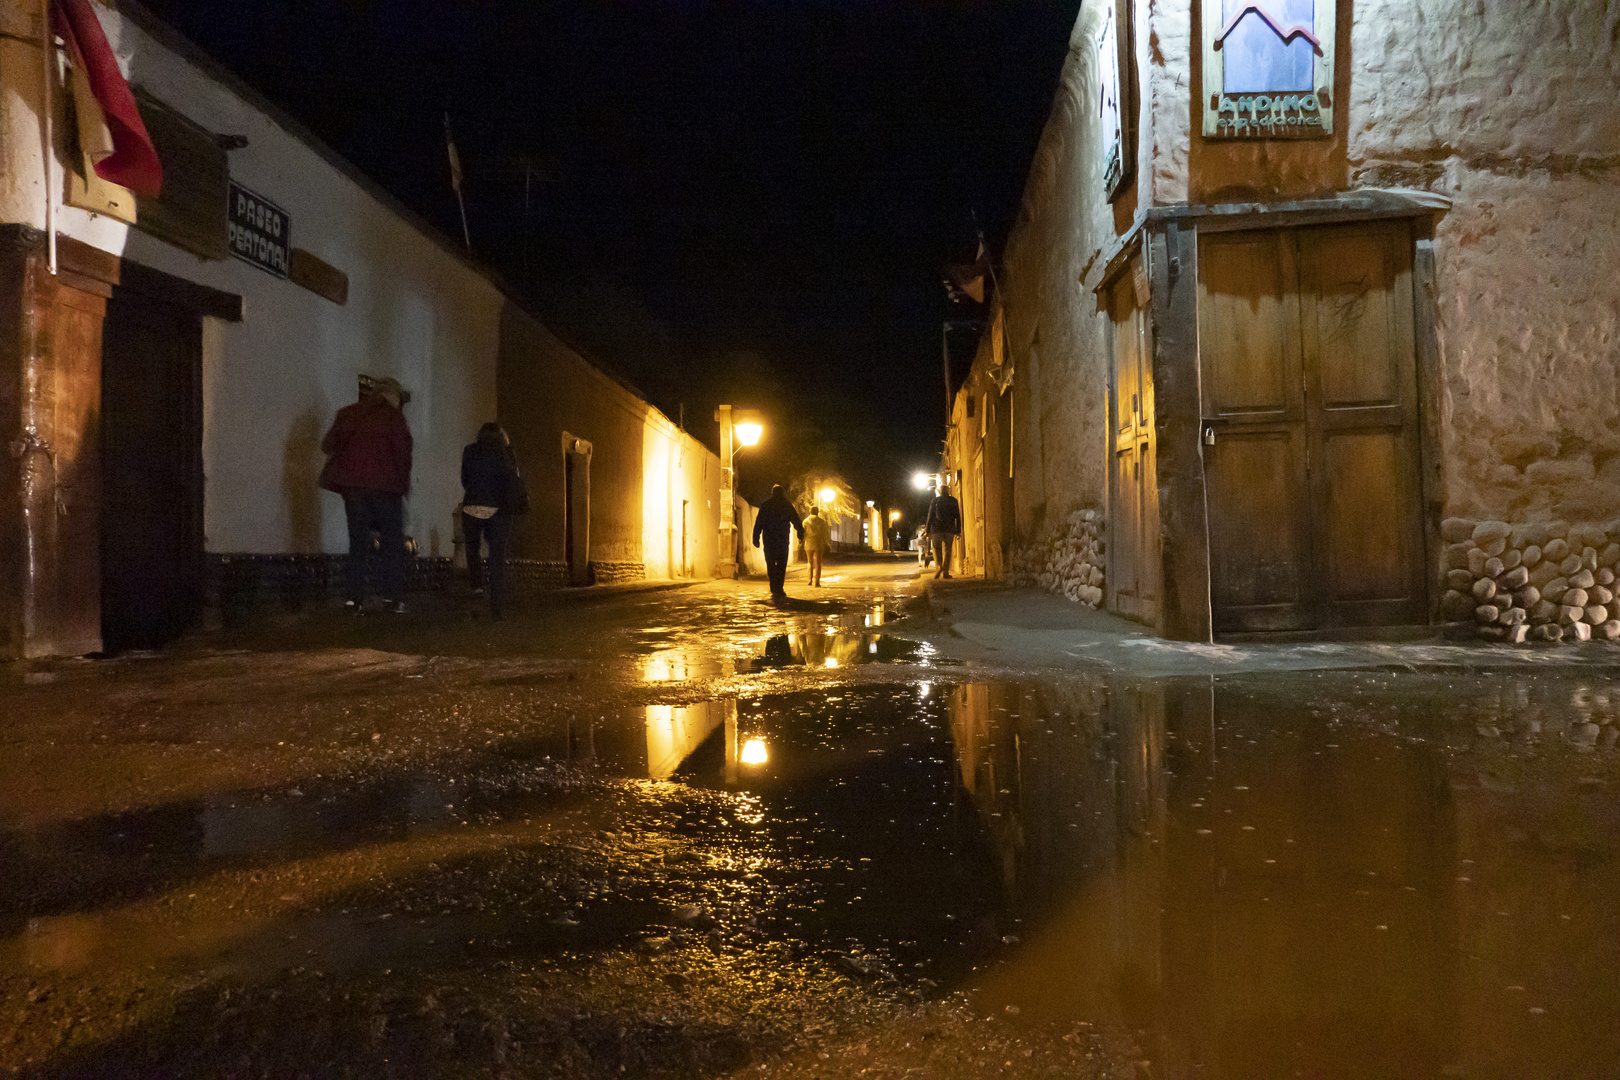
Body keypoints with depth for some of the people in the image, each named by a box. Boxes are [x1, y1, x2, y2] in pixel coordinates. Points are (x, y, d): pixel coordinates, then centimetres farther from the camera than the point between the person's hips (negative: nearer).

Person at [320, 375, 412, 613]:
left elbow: (328, 446, 13)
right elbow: (402, 454, -8)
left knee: (358, 542, 10)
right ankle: (389, 596, -2)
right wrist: (403, 483, 2)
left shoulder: (347, 414, 10)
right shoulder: (392, 417, -4)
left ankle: (352, 597, 4)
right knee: (392, 542, 4)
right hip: (384, 486, -4)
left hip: (352, 486, 5)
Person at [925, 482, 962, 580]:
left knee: (936, 548, 9)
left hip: (937, 529, -1)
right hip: (950, 530, 1)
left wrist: (928, 531, 4)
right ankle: (945, 572, 0)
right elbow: (958, 517, 5)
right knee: (947, 550, 6)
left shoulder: (935, 500, 3)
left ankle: (939, 567, -12)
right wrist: (958, 531, 7)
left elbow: (930, 516, 2)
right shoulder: (953, 501, 7)